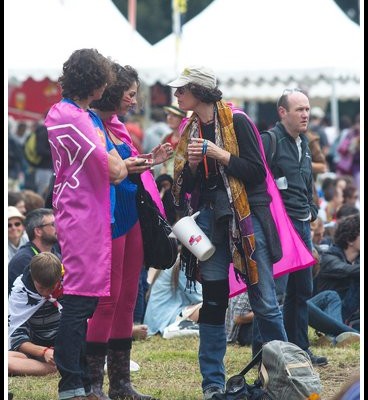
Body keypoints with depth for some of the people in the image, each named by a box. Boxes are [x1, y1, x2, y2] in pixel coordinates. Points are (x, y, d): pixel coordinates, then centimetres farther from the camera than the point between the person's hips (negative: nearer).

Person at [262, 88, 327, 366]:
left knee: (303, 290, 13)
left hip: (302, 225, 9)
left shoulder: (303, 144, 17)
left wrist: (311, 211, 18)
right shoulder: (270, 141, -11)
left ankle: (299, 348, 21)